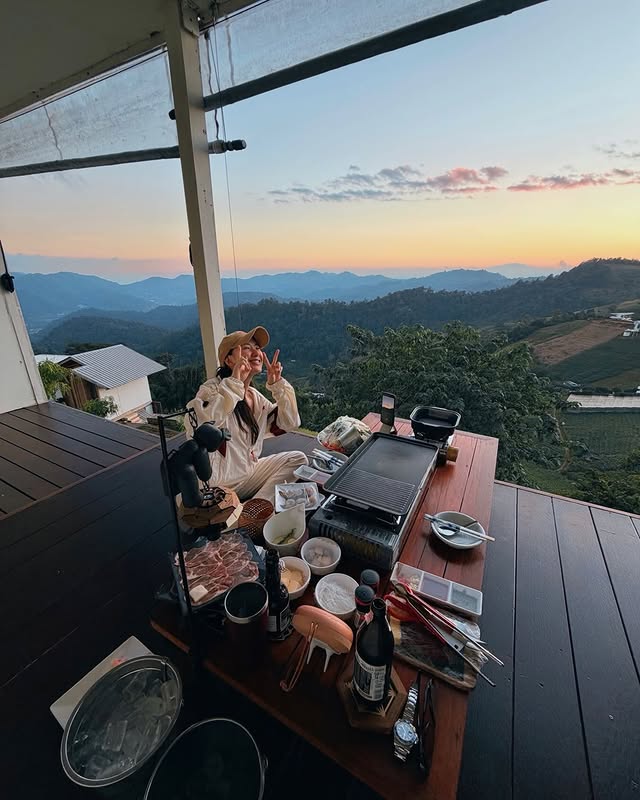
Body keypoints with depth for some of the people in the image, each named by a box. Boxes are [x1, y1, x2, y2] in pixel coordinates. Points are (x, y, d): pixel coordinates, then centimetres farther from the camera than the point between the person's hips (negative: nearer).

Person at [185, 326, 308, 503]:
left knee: (297, 459, 1)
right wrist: (234, 383, -35)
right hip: (216, 486, -8)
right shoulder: (213, 388, -17)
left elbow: (290, 422, 7)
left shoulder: (256, 397, 5)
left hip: (248, 473, 8)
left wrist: (277, 385, -3)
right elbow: (195, 427, -37)